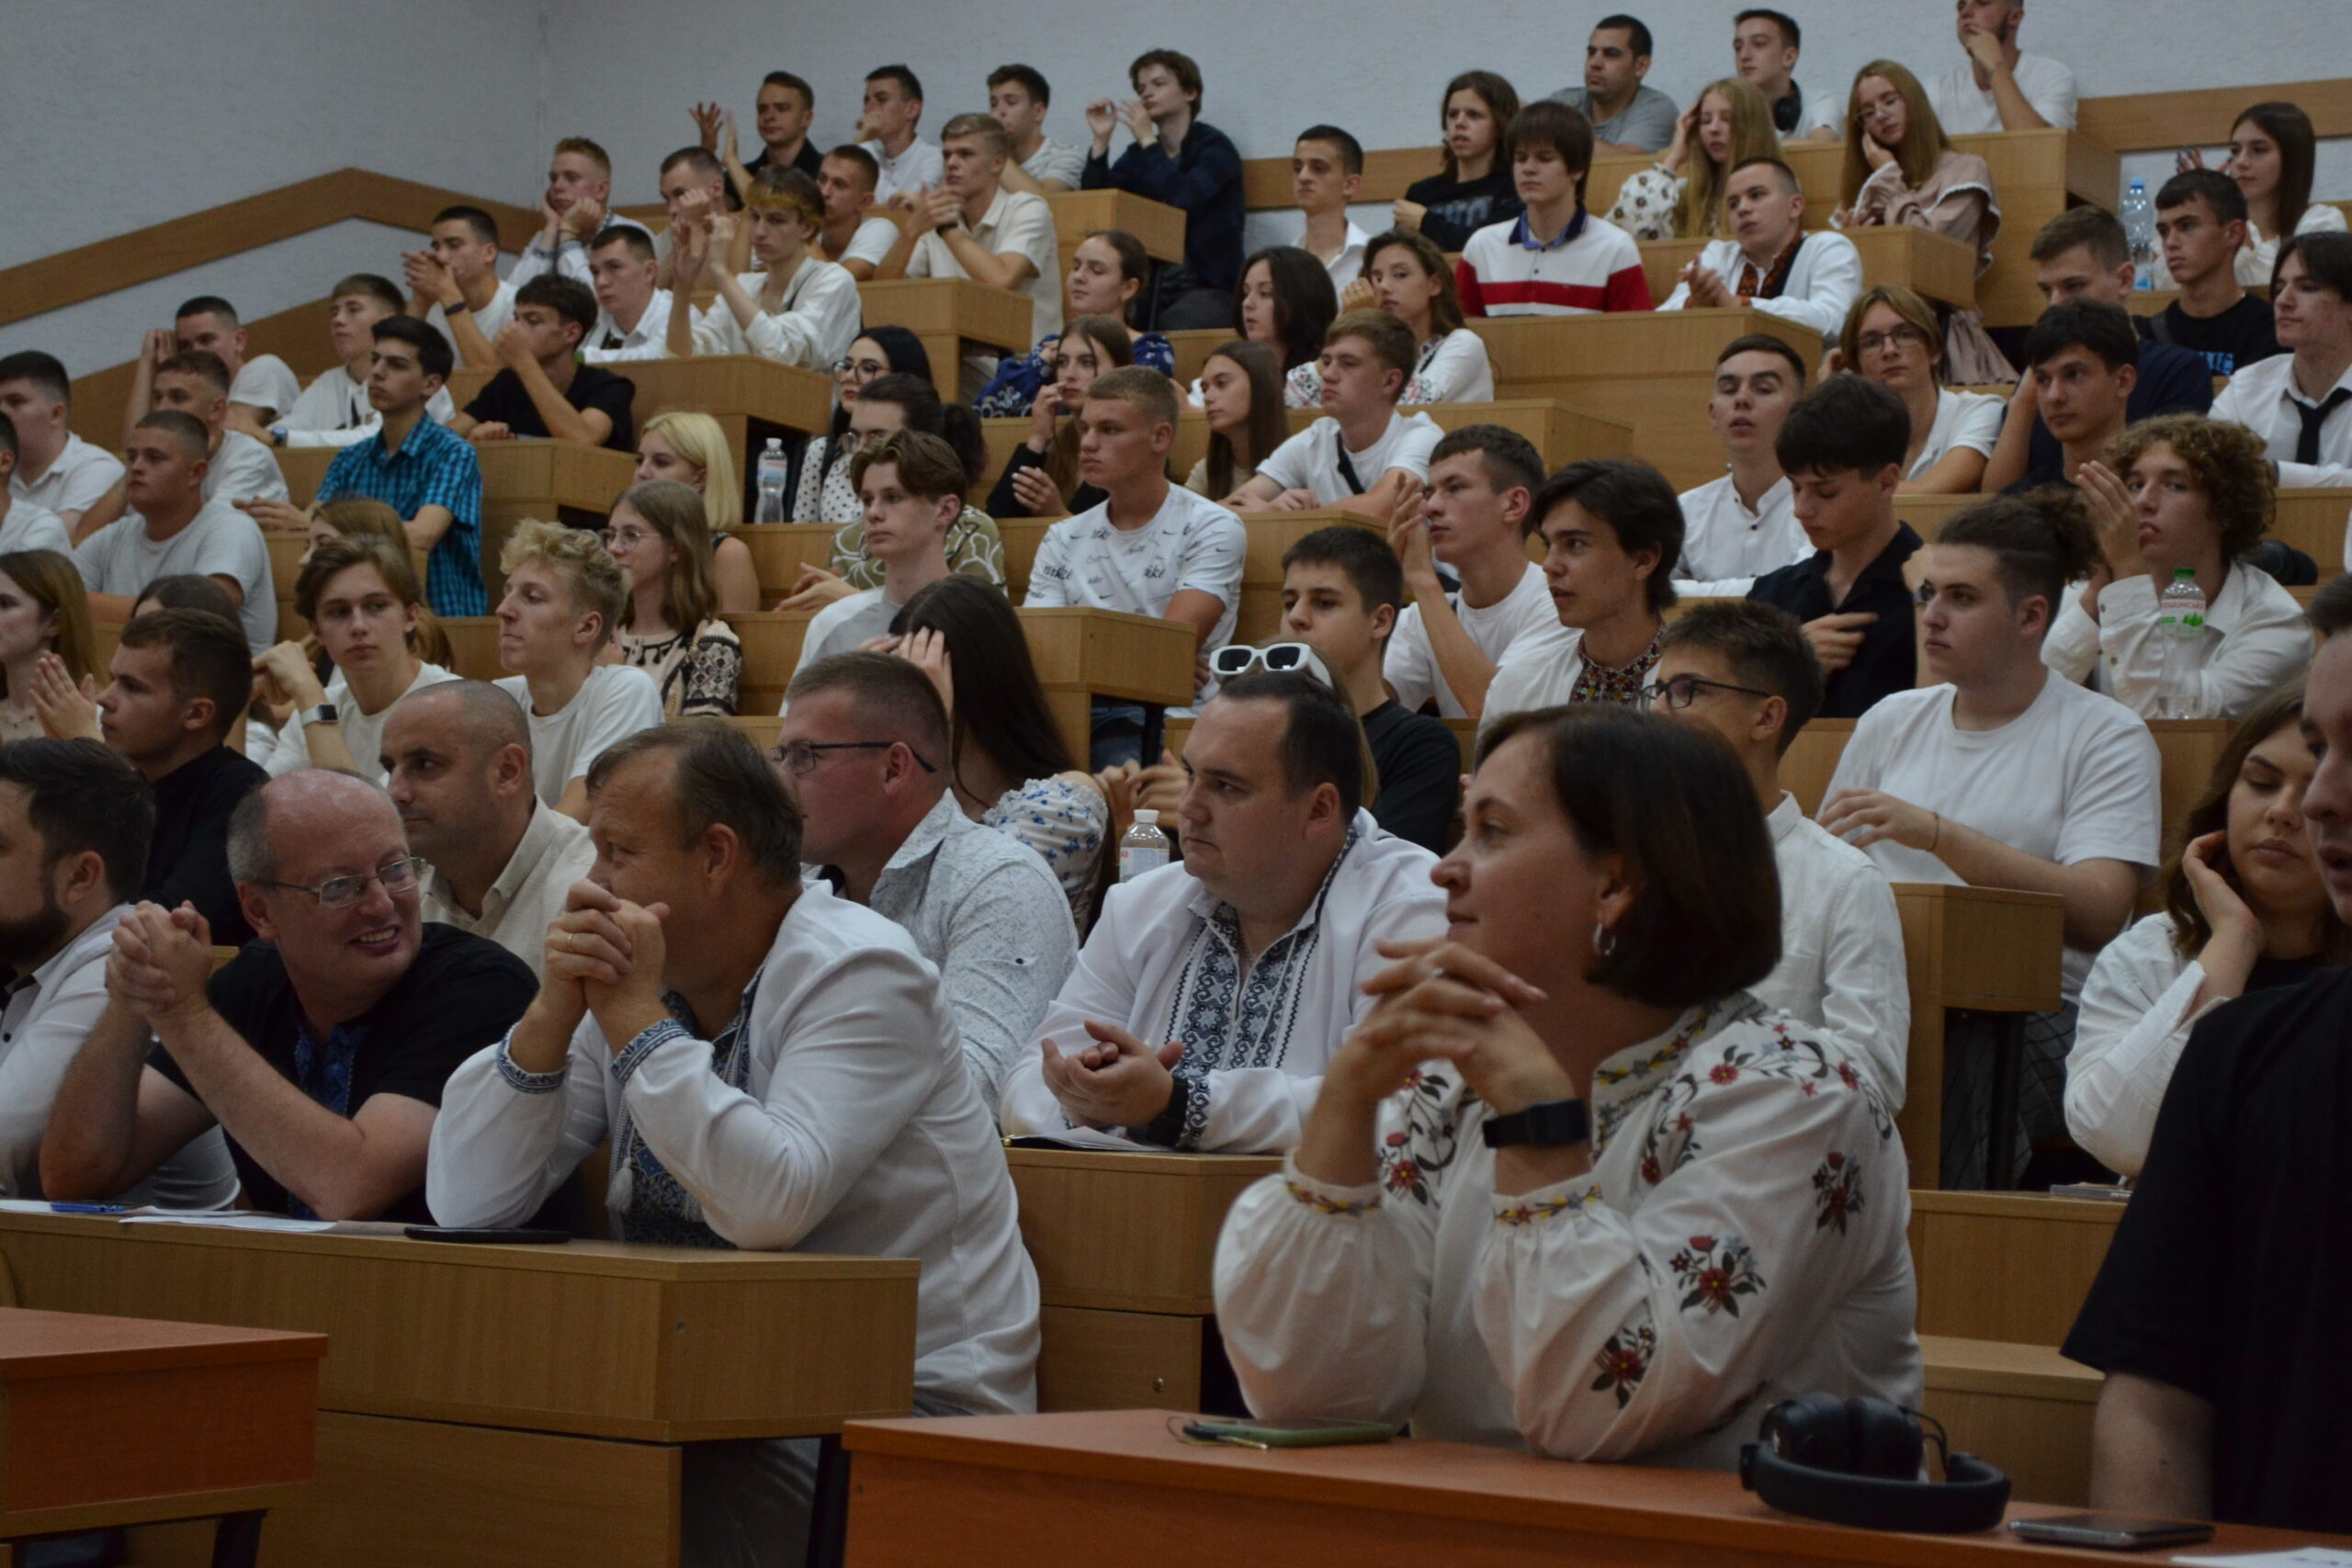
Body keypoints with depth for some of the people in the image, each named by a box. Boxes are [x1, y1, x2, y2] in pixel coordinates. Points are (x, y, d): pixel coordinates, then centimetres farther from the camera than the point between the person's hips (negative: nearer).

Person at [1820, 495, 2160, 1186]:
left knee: (1948, 1056, -38)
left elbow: (2099, 913, -10)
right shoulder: (1891, 722, 21)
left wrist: (1937, 833, -17)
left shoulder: (2105, 736, 5)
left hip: (2034, 1008, -4)